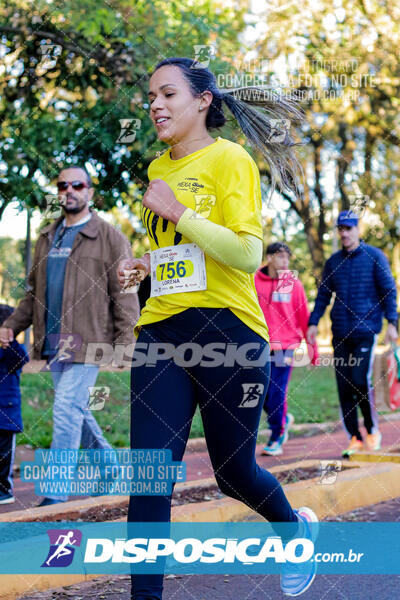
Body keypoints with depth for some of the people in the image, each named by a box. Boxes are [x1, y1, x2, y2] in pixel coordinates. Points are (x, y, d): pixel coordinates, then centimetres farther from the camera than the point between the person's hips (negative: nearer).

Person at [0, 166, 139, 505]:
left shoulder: (109, 238, -1)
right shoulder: (47, 239, 17)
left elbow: (124, 295, -5)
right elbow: (34, 293, 22)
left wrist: (124, 342, -12)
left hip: (86, 341, -7)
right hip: (53, 343, 7)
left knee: (67, 414, -12)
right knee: (78, 413, 13)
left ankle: (56, 496, -8)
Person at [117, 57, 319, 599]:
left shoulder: (230, 159, -6)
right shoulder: (159, 169, 15)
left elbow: (248, 255, -16)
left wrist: (179, 212, -20)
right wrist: (144, 264, 11)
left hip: (225, 329, -5)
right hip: (161, 329, 6)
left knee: (233, 472, 8)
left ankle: (296, 527, 40)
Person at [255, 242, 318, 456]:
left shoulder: (293, 283, 2)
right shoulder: (254, 281, 3)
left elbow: (304, 317, 4)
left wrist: (312, 347, 3)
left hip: (284, 346, -2)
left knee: (277, 394, -4)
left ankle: (276, 440, 10)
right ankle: (284, 419, 32)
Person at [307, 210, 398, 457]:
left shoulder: (374, 257, 2)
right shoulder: (333, 262, 12)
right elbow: (323, 294, 17)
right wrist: (313, 323, 7)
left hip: (366, 330, -4)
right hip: (340, 332, 4)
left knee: (361, 381, -13)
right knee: (344, 386, 1)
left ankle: (373, 430, 9)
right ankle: (354, 438, 10)